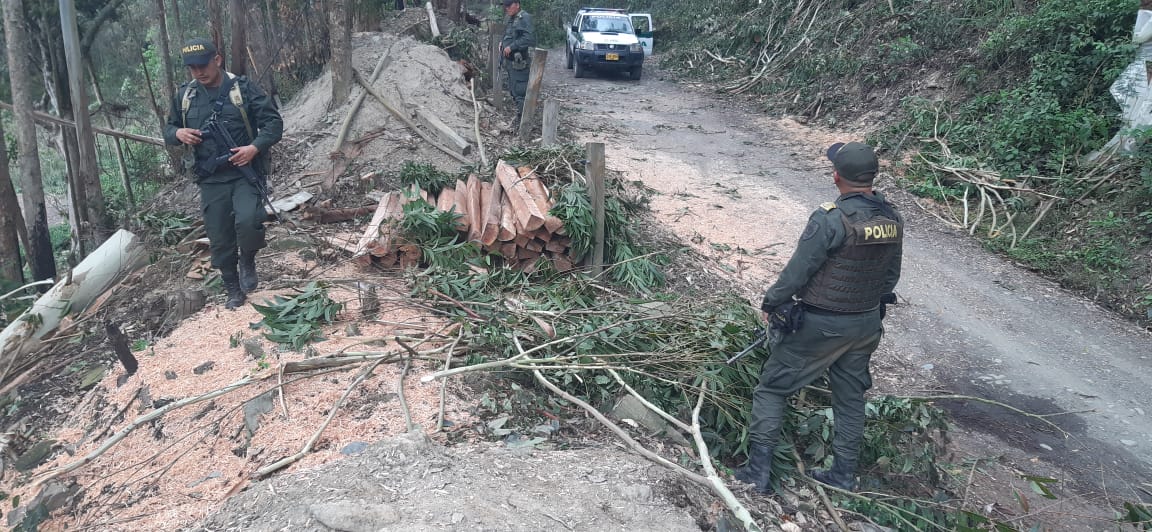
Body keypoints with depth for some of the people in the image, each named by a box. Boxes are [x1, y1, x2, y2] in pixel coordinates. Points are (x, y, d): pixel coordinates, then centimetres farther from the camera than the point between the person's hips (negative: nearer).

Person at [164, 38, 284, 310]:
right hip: (210, 180, 4)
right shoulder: (184, 95, 7)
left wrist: (255, 147, -22)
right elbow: (168, 129, 18)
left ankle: (247, 262, 3)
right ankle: (233, 290, 25)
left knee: (248, 220, -28)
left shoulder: (243, 88, -5)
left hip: (245, 173, -4)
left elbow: (273, 122, -6)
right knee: (219, 239, 7)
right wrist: (178, 133, -6)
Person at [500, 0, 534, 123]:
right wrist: (502, 42, 10)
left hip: (519, 63, -10)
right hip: (510, 61, 10)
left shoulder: (524, 18, -13)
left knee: (519, 91, -8)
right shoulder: (511, 19, 14)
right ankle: (519, 116, 27)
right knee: (513, 90, 16)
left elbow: (528, 38, -26)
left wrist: (511, 47, -24)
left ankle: (522, 120, -2)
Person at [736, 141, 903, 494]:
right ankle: (843, 474, 32)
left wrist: (770, 304, -3)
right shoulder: (892, 220, -2)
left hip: (819, 325, -6)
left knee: (773, 388, 7)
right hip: (866, 324, 7)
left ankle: (758, 470, 10)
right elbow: (891, 276, 9)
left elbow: (796, 272, -19)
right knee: (851, 397, 20)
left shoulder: (830, 220, -24)